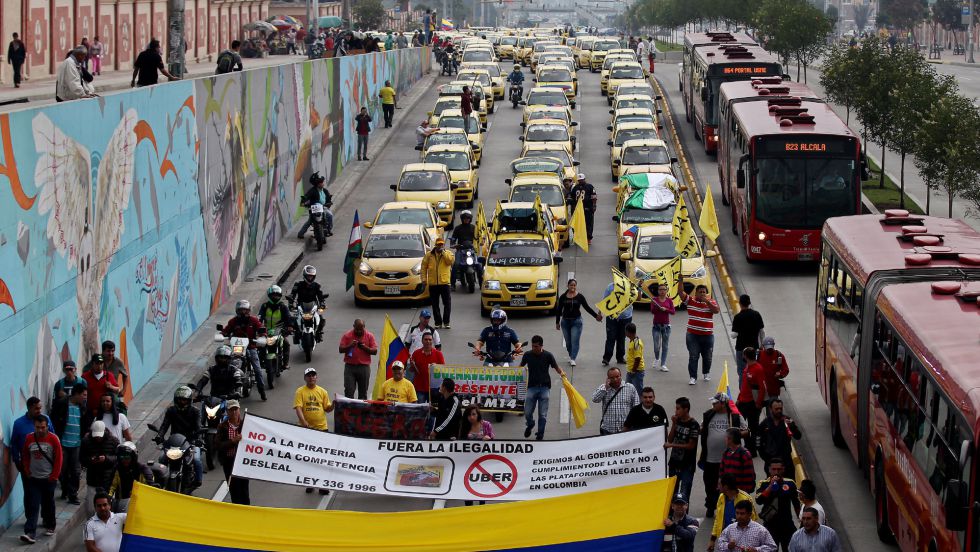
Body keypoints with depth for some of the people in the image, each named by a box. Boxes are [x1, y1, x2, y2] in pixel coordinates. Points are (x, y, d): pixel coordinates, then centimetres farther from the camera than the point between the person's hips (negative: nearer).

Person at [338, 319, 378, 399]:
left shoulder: (369, 336, 5)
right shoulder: (347, 335, 3)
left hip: (364, 366, 1)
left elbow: (375, 351, 1)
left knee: (363, 392, 5)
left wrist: (365, 348, -15)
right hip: (350, 366, -1)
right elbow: (340, 349, -1)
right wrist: (350, 346, -17)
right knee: (349, 391, -7)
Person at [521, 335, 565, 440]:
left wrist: (561, 372, -19)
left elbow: (556, 367, 2)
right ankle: (530, 425, 32)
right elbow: (521, 367, 15)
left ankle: (540, 435, 13)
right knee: (527, 412, -1)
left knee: (542, 415, -1)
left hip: (544, 387, -1)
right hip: (532, 387, 1)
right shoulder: (528, 355, 1)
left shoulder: (548, 356, -3)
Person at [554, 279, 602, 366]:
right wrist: (557, 322, 9)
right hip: (565, 321, 2)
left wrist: (596, 316, -3)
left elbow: (587, 307, 2)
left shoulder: (580, 297, -1)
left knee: (575, 341, -10)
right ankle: (570, 356, 26)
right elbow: (559, 310, 8)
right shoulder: (563, 297, 3)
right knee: (568, 341, 7)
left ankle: (573, 359, -13)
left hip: (576, 321, -2)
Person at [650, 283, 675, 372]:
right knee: (656, 346, -3)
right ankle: (656, 359, 28)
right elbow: (652, 311, -11)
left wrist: (666, 309, -19)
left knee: (665, 346, 1)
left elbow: (673, 312, -3)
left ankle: (663, 365, 5)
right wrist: (654, 305, -30)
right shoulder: (654, 300, -1)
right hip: (656, 325, -1)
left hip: (666, 325, 1)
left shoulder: (669, 300, 3)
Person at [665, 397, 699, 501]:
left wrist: (672, 445, -15)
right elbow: (670, 439, 6)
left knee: (684, 496, -7)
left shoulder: (693, 425, -12)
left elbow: (691, 445, -14)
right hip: (674, 462, 6)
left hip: (687, 465, -6)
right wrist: (674, 424, -6)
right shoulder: (677, 421, 6)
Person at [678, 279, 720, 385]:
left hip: (707, 335, 1)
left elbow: (717, 310, -15)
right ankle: (693, 377, -3)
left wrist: (707, 301, -20)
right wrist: (681, 280, -21)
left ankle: (706, 373, 37)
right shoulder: (690, 300, 1)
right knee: (693, 357, -6)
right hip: (692, 335, -1)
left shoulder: (711, 302, 2)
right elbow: (681, 292, -8)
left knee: (707, 357, 14)